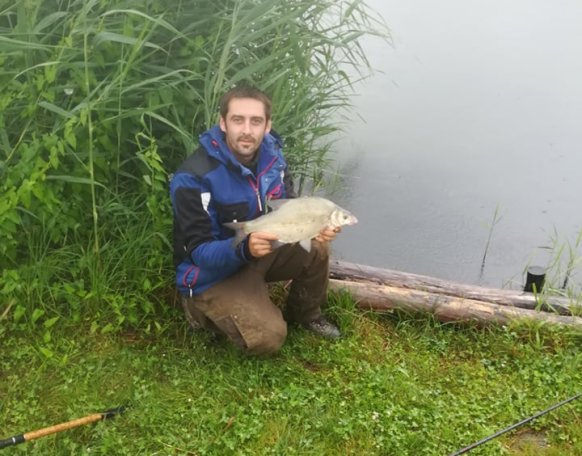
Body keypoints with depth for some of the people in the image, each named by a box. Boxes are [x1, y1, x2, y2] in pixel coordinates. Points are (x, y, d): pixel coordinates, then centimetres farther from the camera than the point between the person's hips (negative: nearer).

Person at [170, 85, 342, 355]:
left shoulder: (271, 154, -8)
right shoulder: (194, 178, -28)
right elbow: (199, 252, -26)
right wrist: (245, 248, -46)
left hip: (262, 251, 7)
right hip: (212, 273, -7)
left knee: (316, 247, -12)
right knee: (268, 337, -22)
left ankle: (305, 314, 15)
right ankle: (204, 308, 7)